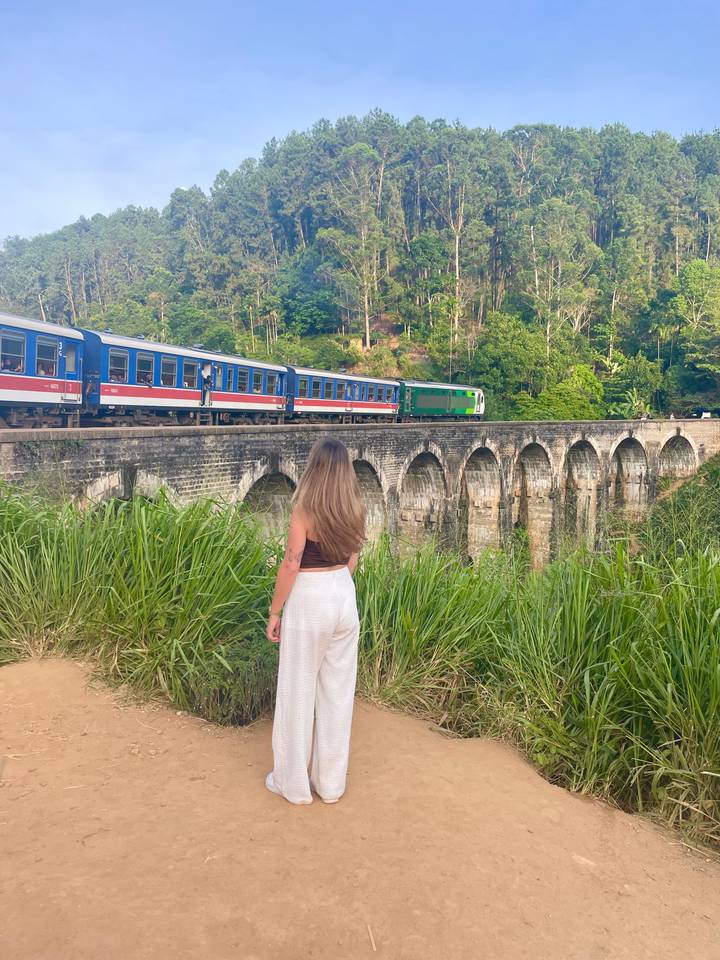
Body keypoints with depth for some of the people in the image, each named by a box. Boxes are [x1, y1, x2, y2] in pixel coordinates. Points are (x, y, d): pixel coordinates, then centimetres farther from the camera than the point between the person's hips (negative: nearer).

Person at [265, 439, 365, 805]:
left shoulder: (304, 509, -16)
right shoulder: (354, 510, 2)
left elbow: (291, 565, -16)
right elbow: (351, 560, 9)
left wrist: (274, 613, -8)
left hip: (309, 601, -6)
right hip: (344, 599, 6)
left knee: (298, 693, 8)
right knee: (337, 693, 13)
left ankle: (294, 783, 21)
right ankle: (331, 783, 25)